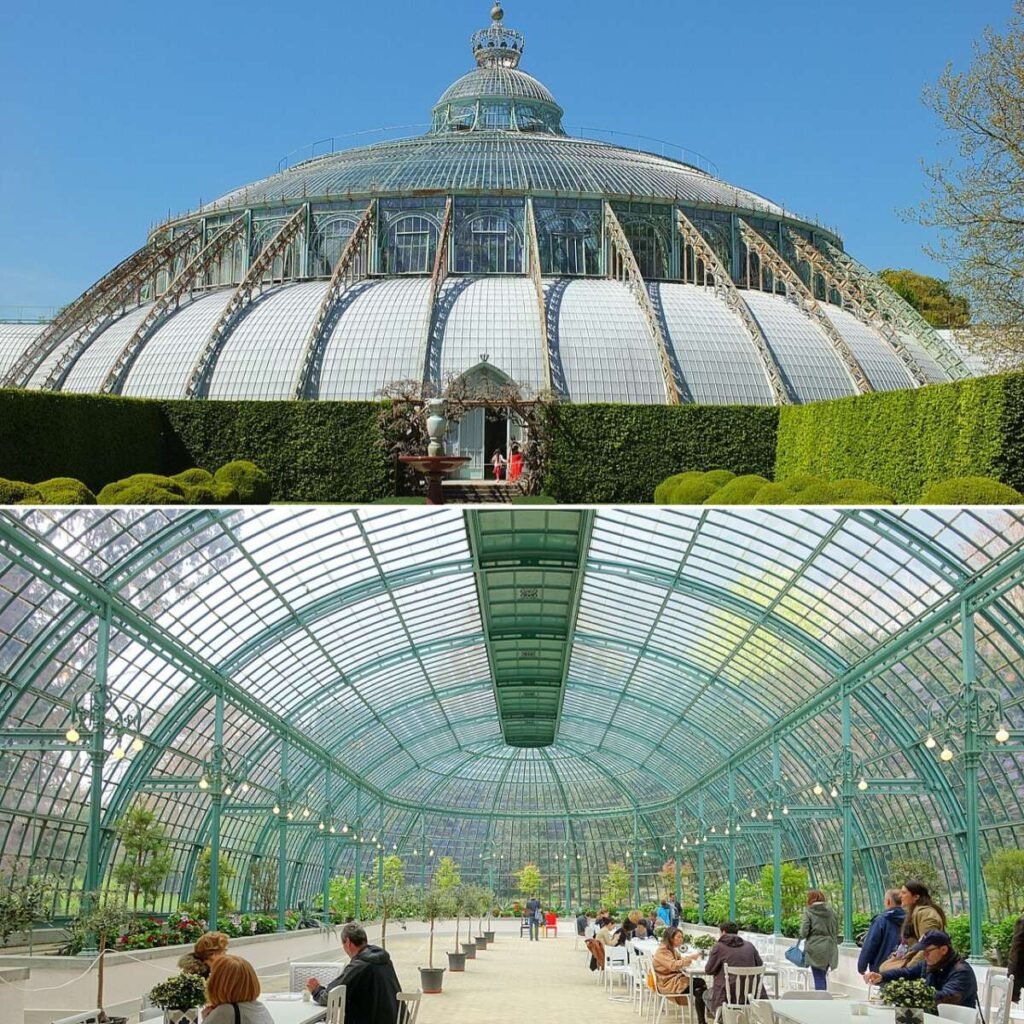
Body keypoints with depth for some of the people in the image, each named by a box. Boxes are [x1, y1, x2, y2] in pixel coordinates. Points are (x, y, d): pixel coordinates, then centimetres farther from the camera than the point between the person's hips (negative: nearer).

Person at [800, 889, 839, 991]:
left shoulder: (808, 912, -8)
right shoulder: (831, 912, 4)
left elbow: (804, 932, -11)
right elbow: (836, 931, 8)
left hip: (815, 949, -4)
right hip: (829, 949, 4)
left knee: (818, 977, 0)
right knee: (823, 975, 16)